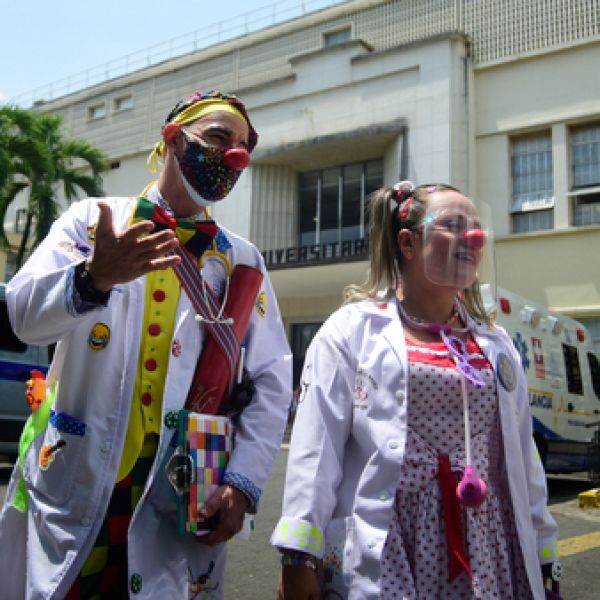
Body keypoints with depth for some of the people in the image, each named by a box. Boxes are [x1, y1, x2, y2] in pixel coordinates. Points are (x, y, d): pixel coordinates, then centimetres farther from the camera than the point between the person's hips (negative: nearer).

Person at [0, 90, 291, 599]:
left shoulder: (242, 261, 7)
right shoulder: (91, 220, 2)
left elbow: (272, 380, 4)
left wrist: (243, 482, -7)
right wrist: (93, 277, -32)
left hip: (181, 499, 1)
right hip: (71, 487, 0)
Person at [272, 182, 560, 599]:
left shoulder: (497, 345, 11)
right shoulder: (351, 330, -4)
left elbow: (522, 459, 13)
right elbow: (316, 450, -9)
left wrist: (541, 558, 13)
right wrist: (300, 556, -14)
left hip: (487, 556, 5)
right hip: (380, 561, -4)